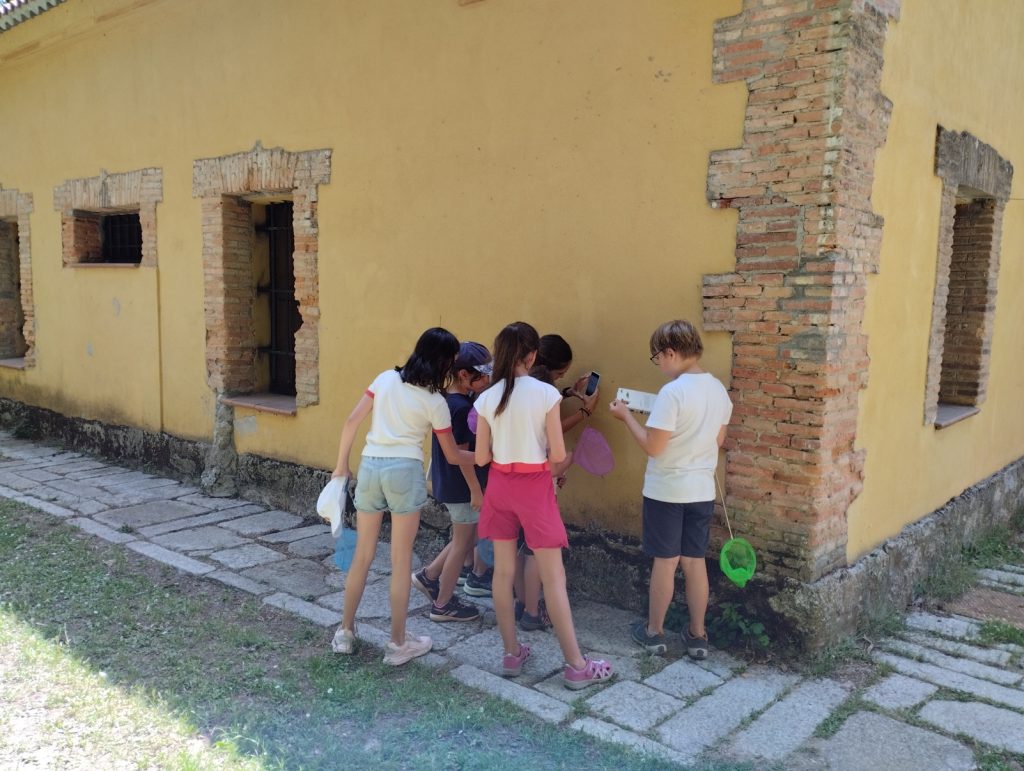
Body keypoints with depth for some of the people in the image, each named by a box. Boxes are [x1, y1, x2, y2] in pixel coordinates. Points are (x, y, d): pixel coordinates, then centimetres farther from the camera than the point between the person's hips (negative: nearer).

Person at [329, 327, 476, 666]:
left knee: (362, 554, 16)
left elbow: (351, 422, 5)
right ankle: (398, 643, 15)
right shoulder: (435, 401, 0)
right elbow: (453, 456, 6)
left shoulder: (386, 378, 9)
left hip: (369, 466, 4)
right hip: (404, 471, -4)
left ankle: (345, 632, 26)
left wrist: (341, 465, 12)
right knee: (401, 561, 6)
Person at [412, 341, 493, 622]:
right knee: (462, 543, 6)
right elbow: (462, 454, -22)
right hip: (462, 486, -9)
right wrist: (476, 490, -17)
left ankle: (429, 576, 30)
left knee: (467, 538, 22)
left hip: (449, 483, 9)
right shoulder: (462, 408, -23)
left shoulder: (448, 400, 5)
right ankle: (443, 604, 19)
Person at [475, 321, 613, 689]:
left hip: (500, 486, 4)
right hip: (534, 487, -4)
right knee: (553, 577, 3)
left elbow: (481, 458, 1)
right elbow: (557, 455, -13)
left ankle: (512, 653, 23)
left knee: (503, 571, 13)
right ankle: (576, 665, 10)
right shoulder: (546, 393, -12)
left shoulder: (487, 398, -1)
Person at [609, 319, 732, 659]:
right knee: (695, 562, 14)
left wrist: (626, 415, -9)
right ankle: (697, 635, 23)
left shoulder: (672, 392, -21)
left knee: (665, 562, 6)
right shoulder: (718, 389, 4)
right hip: (701, 489, 6)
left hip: (666, 491, -6)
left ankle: (654, 631, 22)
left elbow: (653, 447, -20)